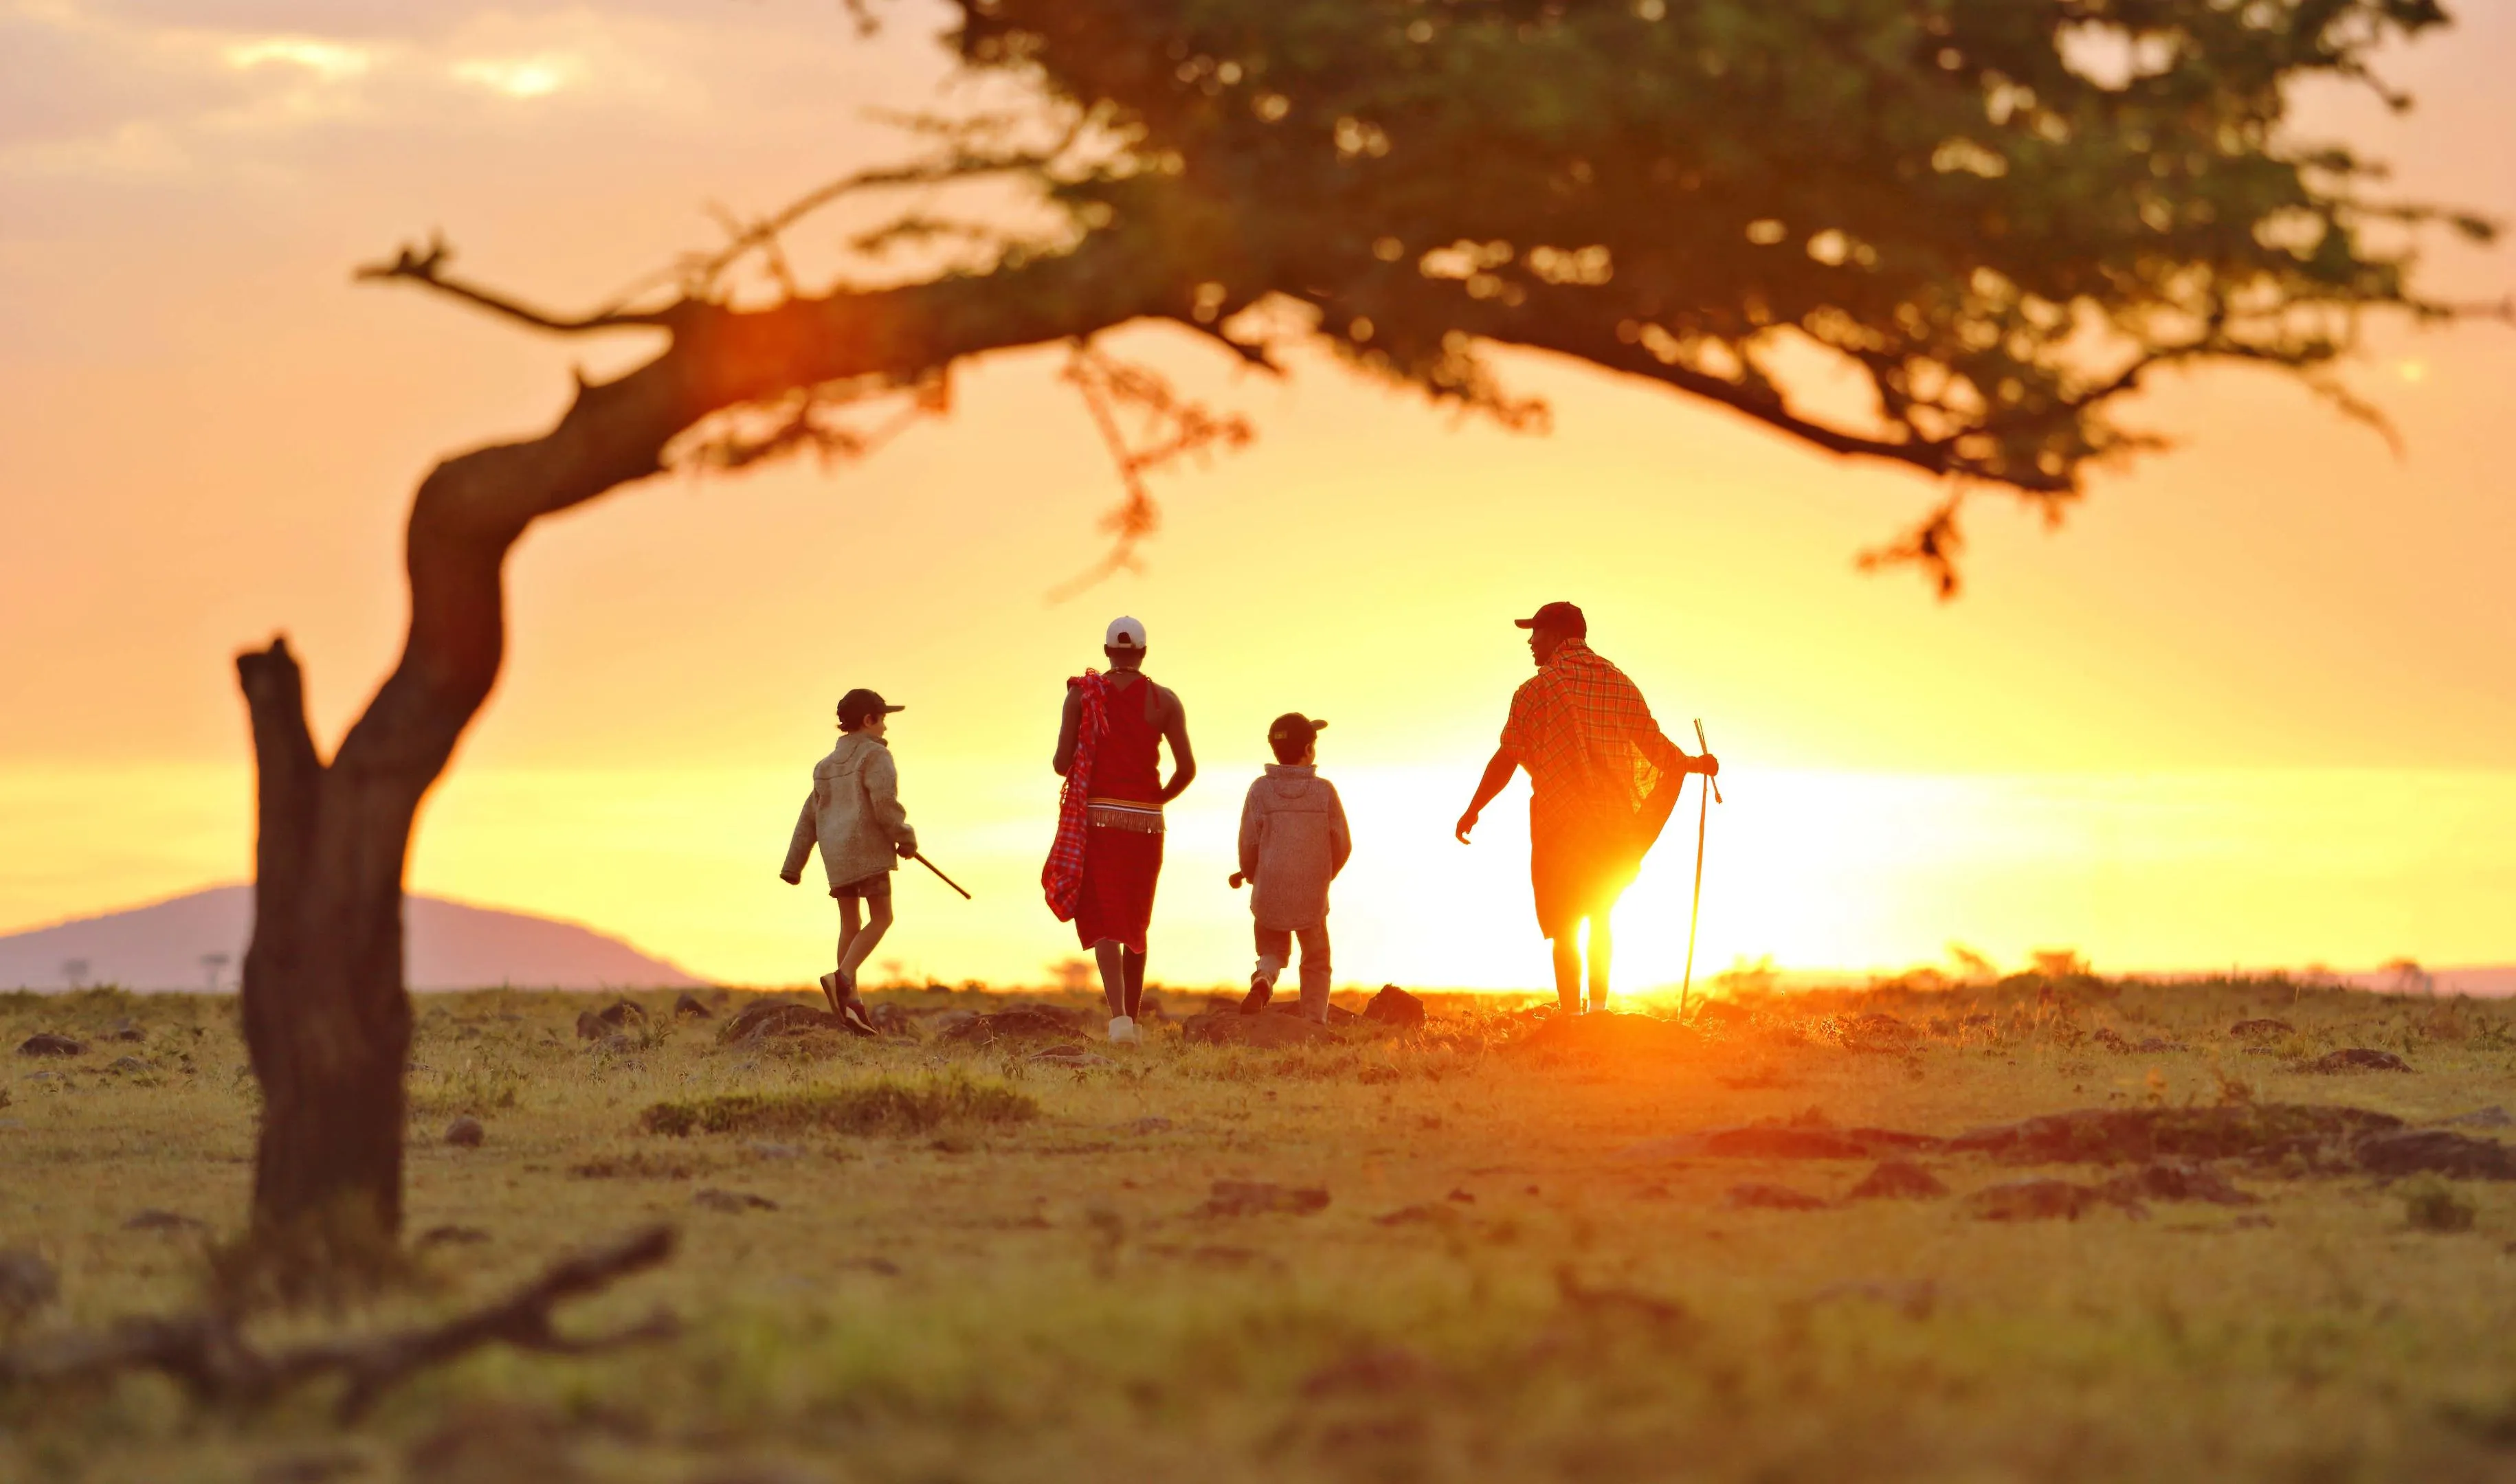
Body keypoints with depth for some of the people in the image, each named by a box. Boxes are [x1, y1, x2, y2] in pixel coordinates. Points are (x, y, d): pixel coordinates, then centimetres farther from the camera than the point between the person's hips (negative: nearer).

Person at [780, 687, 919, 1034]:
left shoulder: (829, 765, 20)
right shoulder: (874, 755, -3)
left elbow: (810, 817, 18)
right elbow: (884, 799, -18)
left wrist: (794, 865, 16)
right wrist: (904, 837, -6)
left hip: (835, 851, 7)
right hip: (867, 846, -7)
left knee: (850, 923, 9)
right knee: (881, 918, -6)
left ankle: (850, 1002, 3)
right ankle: (842, 978, -25)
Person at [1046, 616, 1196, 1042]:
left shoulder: (1082, 693, -1)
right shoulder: (1164, 700, 2)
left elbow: (1062, 763, -4)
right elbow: (1187, 768, -2)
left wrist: (1061, 761, 21)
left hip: (1095, 818, -2)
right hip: (1145, 823, 2)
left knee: (1103, 921, -6)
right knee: (1137, 925, 17)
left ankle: (1118, 1015, -26)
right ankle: (1132, 1019, 22)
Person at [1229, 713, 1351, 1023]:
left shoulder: (1261, 790, -6)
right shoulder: (1324, 791, -6)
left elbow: (1248, 845, -3)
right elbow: (1343, 845, -1)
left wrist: (1251, 876, 18)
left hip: (1269, 893, 1)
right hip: (1312, 897, 0)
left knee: (1273, 951, 19)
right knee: (1316, 962, 15)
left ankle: (1262, 980, -14)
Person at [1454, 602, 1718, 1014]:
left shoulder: (1537, 690, -4)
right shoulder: (1620, 683, 6)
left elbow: (1506, 760, -5)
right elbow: (1656, 747, 8)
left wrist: (1473, 810, 4)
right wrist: (1694, 764, 27)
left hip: (1560, 825, -4)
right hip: (1618, 827, 4)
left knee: (1565, 928, 2)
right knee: (1601, 914, 21)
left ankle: (1571, 1016, -4)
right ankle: (1599, 1008, 16)